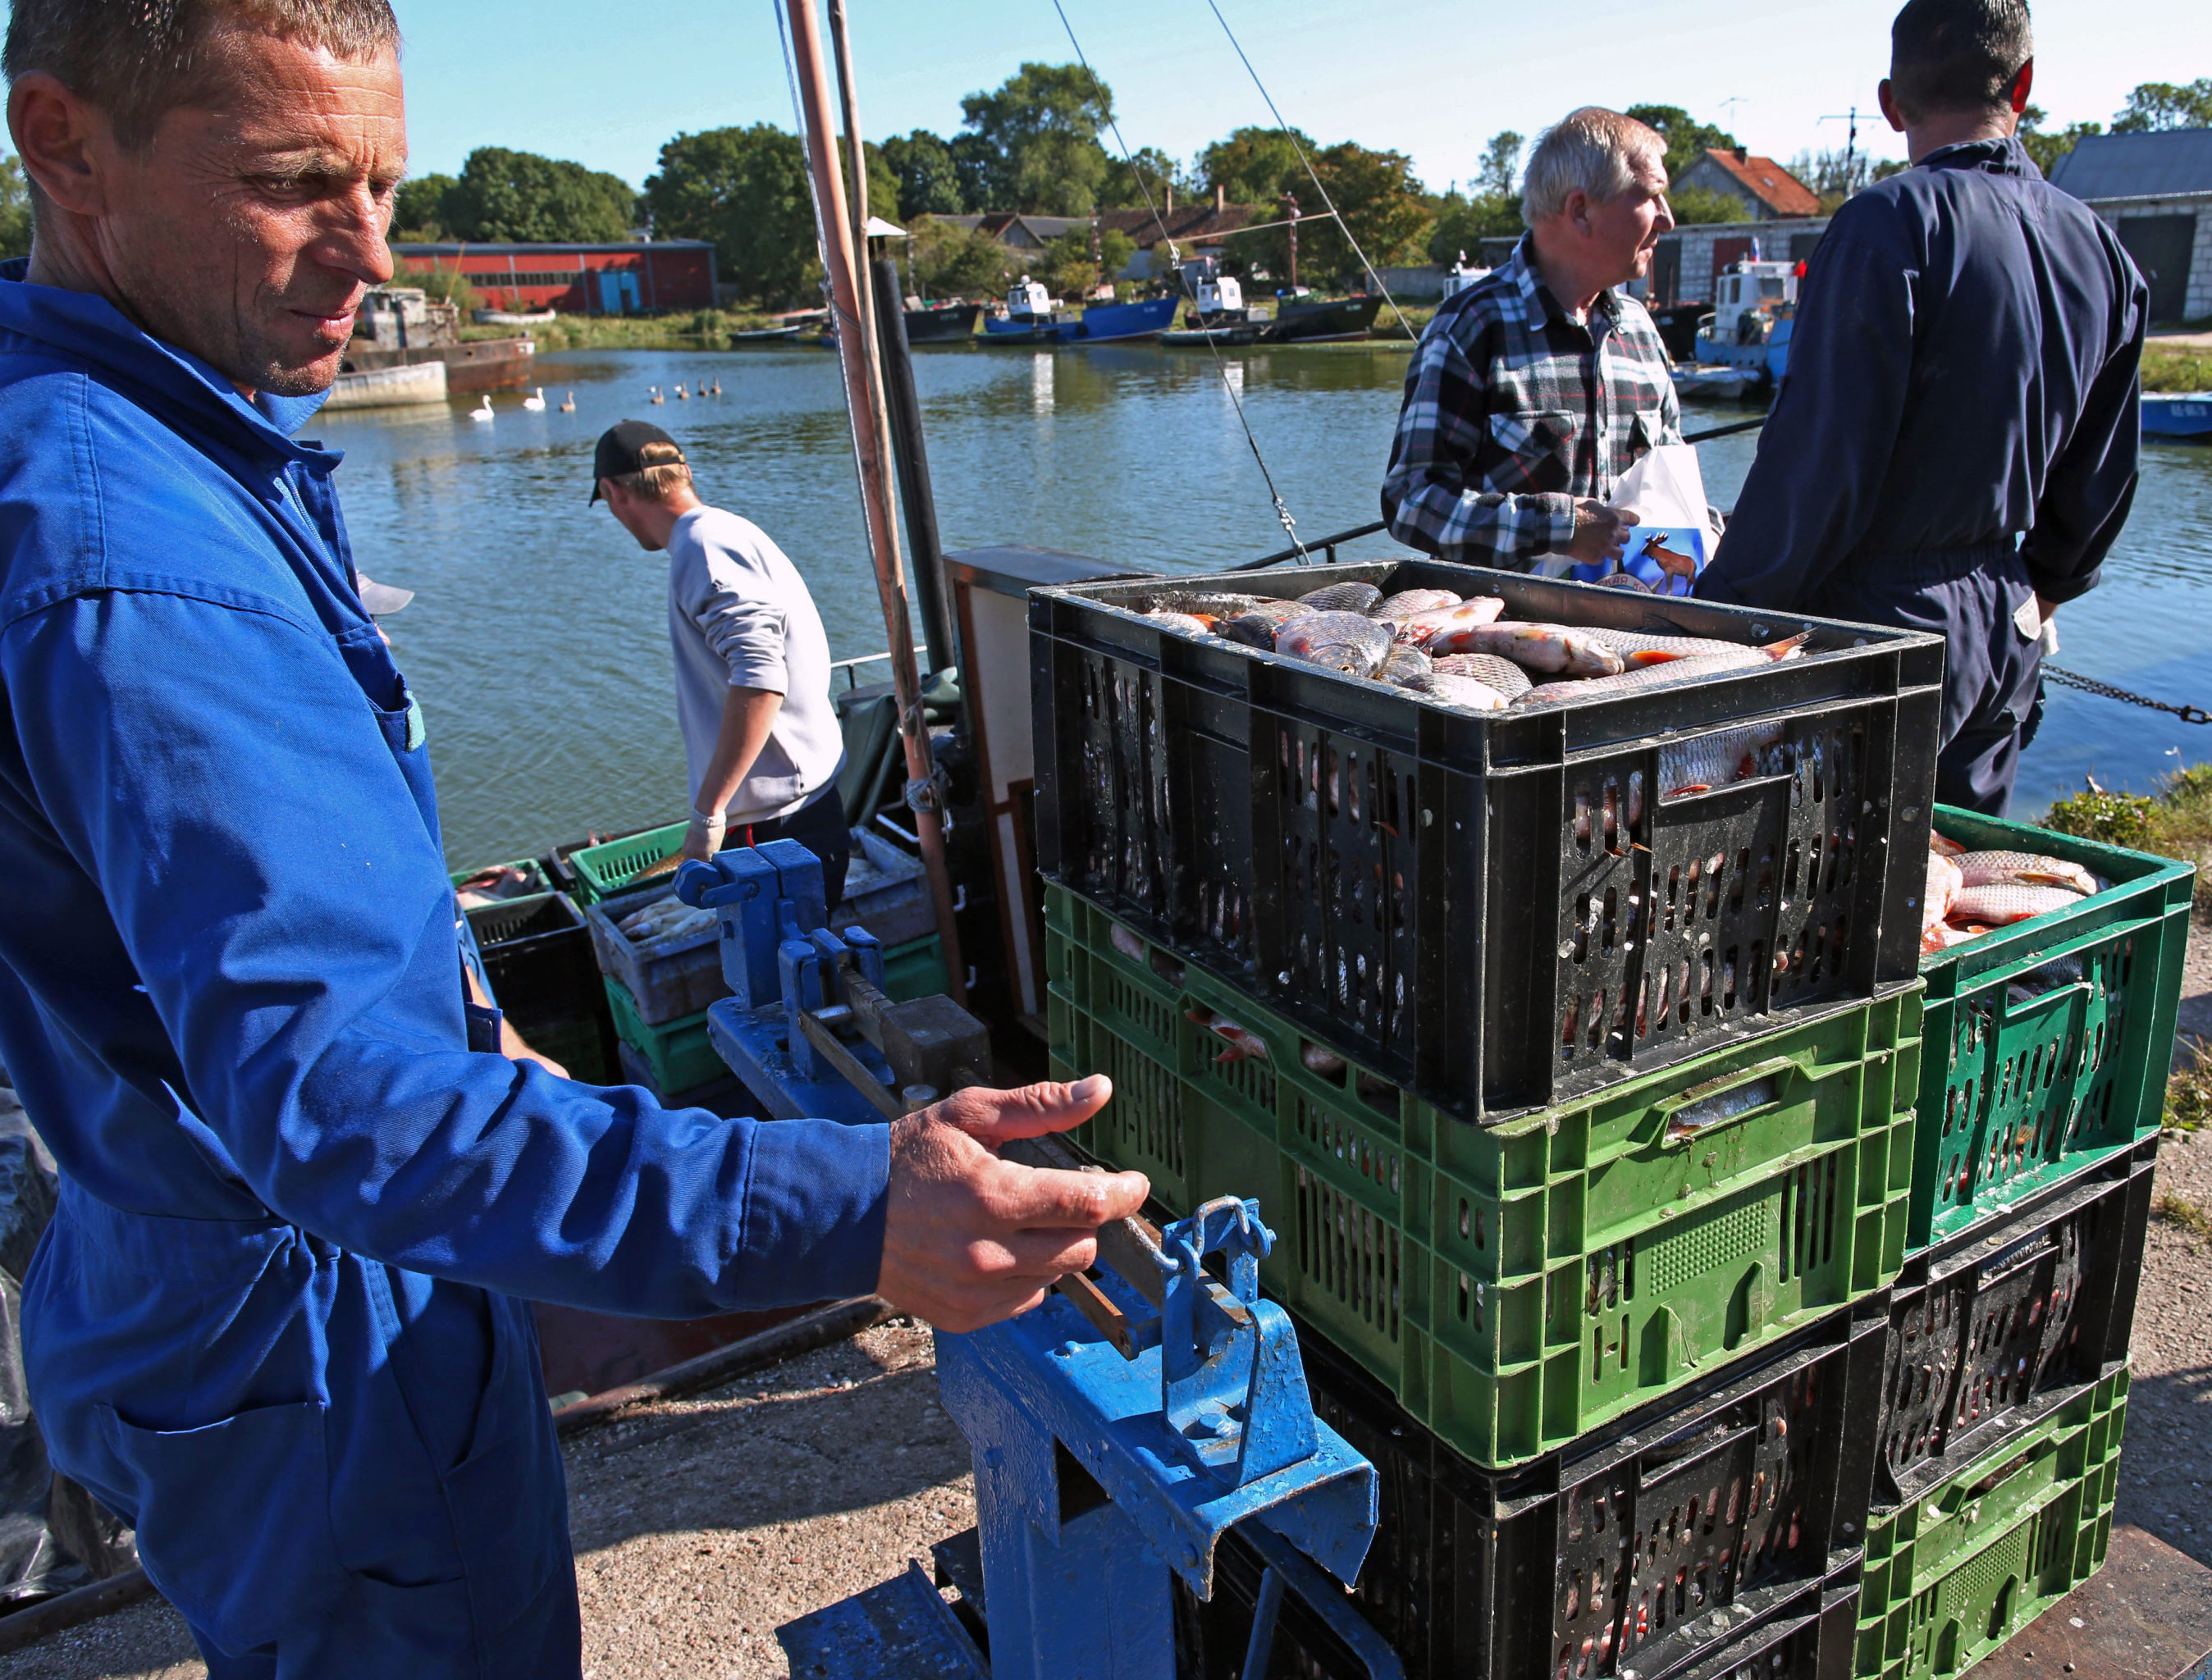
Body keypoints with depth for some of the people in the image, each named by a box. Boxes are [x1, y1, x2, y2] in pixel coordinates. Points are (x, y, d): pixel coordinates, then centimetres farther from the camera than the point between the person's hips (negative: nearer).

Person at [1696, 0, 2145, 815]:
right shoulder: (2100, 249, 10)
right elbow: (2102, 477, 17)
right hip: (2008, 627, 8)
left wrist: (1722, 610, -11)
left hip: (1888, 624, -8)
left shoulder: (1892, 225, -14)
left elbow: (1819, 458, -18)